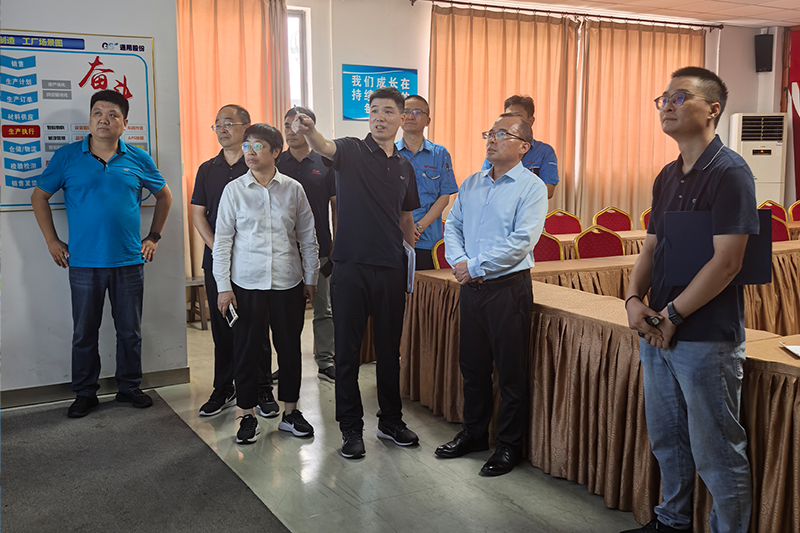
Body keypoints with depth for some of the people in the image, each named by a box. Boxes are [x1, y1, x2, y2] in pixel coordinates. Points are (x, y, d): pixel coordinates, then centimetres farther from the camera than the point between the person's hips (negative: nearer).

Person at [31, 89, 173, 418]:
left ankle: (129, 388, 25)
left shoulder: (138, 160, 4)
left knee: (130, 331, 10)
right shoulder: (67, 157, 0)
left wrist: (153, 237, 10)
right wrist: (52, 241, 3)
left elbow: (164, 196, 16)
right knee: (84, 333, 8)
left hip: (129, 261, 1)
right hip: (83, 263, -1)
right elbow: (39, 197, 9)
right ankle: (85, 394, 22)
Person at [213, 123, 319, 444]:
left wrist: (311, 278, 8)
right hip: (246, 284, -1)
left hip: (288, 283, 1)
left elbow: (307, 237, 8)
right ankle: (248, 416, 19)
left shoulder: (293, 189, 3)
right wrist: (223, 286, -3)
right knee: (247, 349, 4)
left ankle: (290, 412, 24)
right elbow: (222, 240, 1)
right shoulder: (234, 190, 1)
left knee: (290, 347, 8)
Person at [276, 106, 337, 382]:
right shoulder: (275, 164, 4)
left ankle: (325, 362, 16)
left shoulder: (325, 164, 1)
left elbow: (336, 206, 2)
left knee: (323, 309, 6)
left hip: (319, 249, -1)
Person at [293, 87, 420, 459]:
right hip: (351, 267, -4)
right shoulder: (352, 152, -3)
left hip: (392, 269, 4)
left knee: (390, 348, 13)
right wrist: (309, 131, -48)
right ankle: (351, 428, 16)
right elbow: (324, 147, -27)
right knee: (348, 350, 3)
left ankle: (391, 421, 28)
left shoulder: (404, 167, 12)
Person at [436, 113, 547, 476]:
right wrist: (458, 261, -6)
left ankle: (509, 446, 17)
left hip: (509, 287, -6)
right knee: (472, 365, 15)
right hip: (471, 285, 6)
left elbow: (521, 242, -17)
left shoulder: (531, 187, -8)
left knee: (511, 371, 3)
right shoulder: (471, 184, 12)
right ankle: (473, 433, 31)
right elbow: (453, 225, 13)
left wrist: (476, 267, -15)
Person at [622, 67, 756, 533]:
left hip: (707, 339, -8)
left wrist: (672, 315, -15)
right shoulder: (668, 176, 11)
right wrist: (635, 300, -4)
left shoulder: (729, 172, -13)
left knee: (717, 455, 4)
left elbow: (727, 261, -19)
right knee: (667, 441, 20)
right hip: (657, 333, 8)